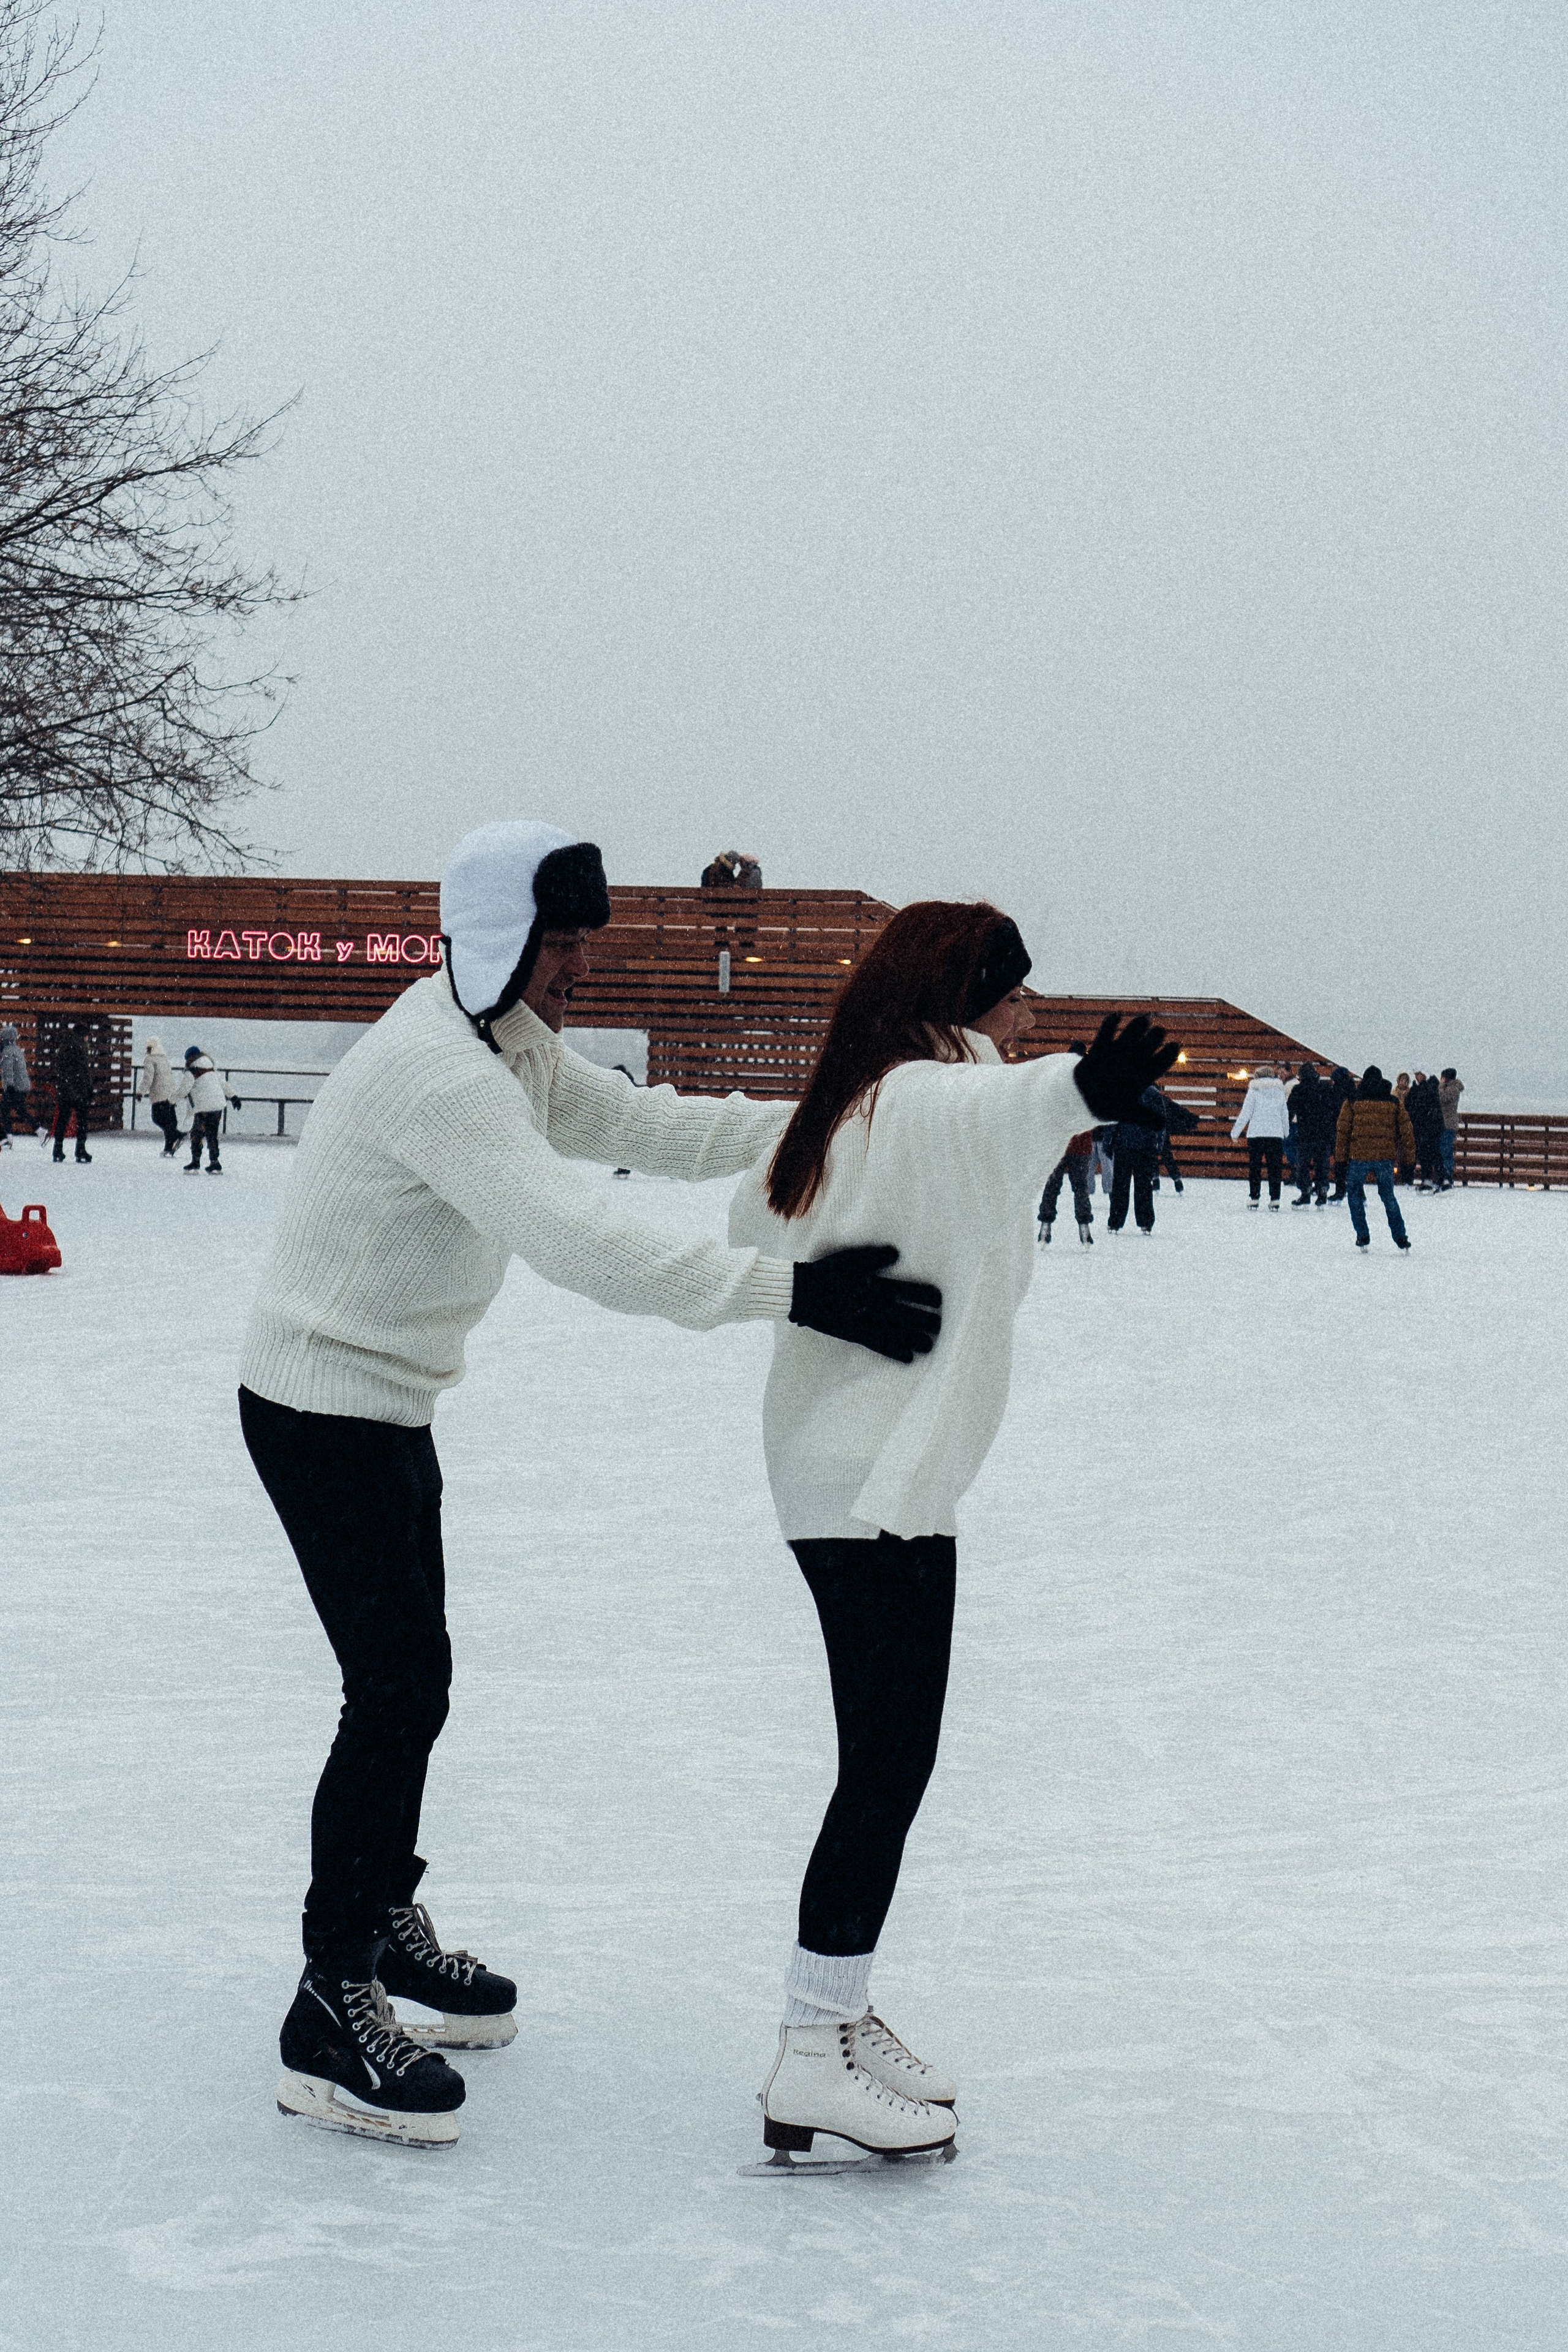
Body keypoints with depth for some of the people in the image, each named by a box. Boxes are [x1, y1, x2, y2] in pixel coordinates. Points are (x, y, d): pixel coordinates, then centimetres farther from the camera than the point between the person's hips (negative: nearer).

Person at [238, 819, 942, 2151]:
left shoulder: (516, 1046, 6)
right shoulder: (437, 1070, -28)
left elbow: (655, 1130, 7)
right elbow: (581, 1241, -37)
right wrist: (788, 1291, -41)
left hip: (386, 1408, 10)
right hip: (325, 1411, -10)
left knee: (411, 1681, 20)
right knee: (397, 1694, -10)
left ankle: (386, 1922, 38)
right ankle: (331, 2015, -2)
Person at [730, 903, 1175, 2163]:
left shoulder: (845, 1114, 12)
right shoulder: (924, 1098, -17)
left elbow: (758, 1218, 29)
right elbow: (1002, 1109, -43)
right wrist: (1079, 1091, -64)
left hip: (844, 1468, 10)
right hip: (878, 1483, -10)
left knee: (886, 1762, 17)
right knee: (889, 1768, -5)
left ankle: (837, 2016, 27)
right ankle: (815, 2062, 1)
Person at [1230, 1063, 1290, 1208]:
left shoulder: (1254, 1091, -2)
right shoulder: (1279, 1091, 9)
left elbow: (1245, 1113, -4)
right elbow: (1285, 1115, 15)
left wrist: (1235, 1133, 3)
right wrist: (1286, 1132, 30)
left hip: (1256, 1134, -3)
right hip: (1276, 1135, 3)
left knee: (1255, 1168, 4)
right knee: (1274, 1168, 6)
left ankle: (1254, 1198, 1)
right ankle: (1275, 1199, 2)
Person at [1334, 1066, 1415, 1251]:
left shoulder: (1352, 1102, 3)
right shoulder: (1394, 1103, 9)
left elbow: (1343, 1132, 0)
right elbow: (1406, 1132, 9)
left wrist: (1341, 1158, 4)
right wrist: (1409, 1158, 14)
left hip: (1359, 1156, -2)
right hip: (1385, 1158, 2)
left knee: (1354, 1195, 15)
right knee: (1388, 1197, 14)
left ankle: (1363, 1237, 9)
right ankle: (1401, 1238, 10)